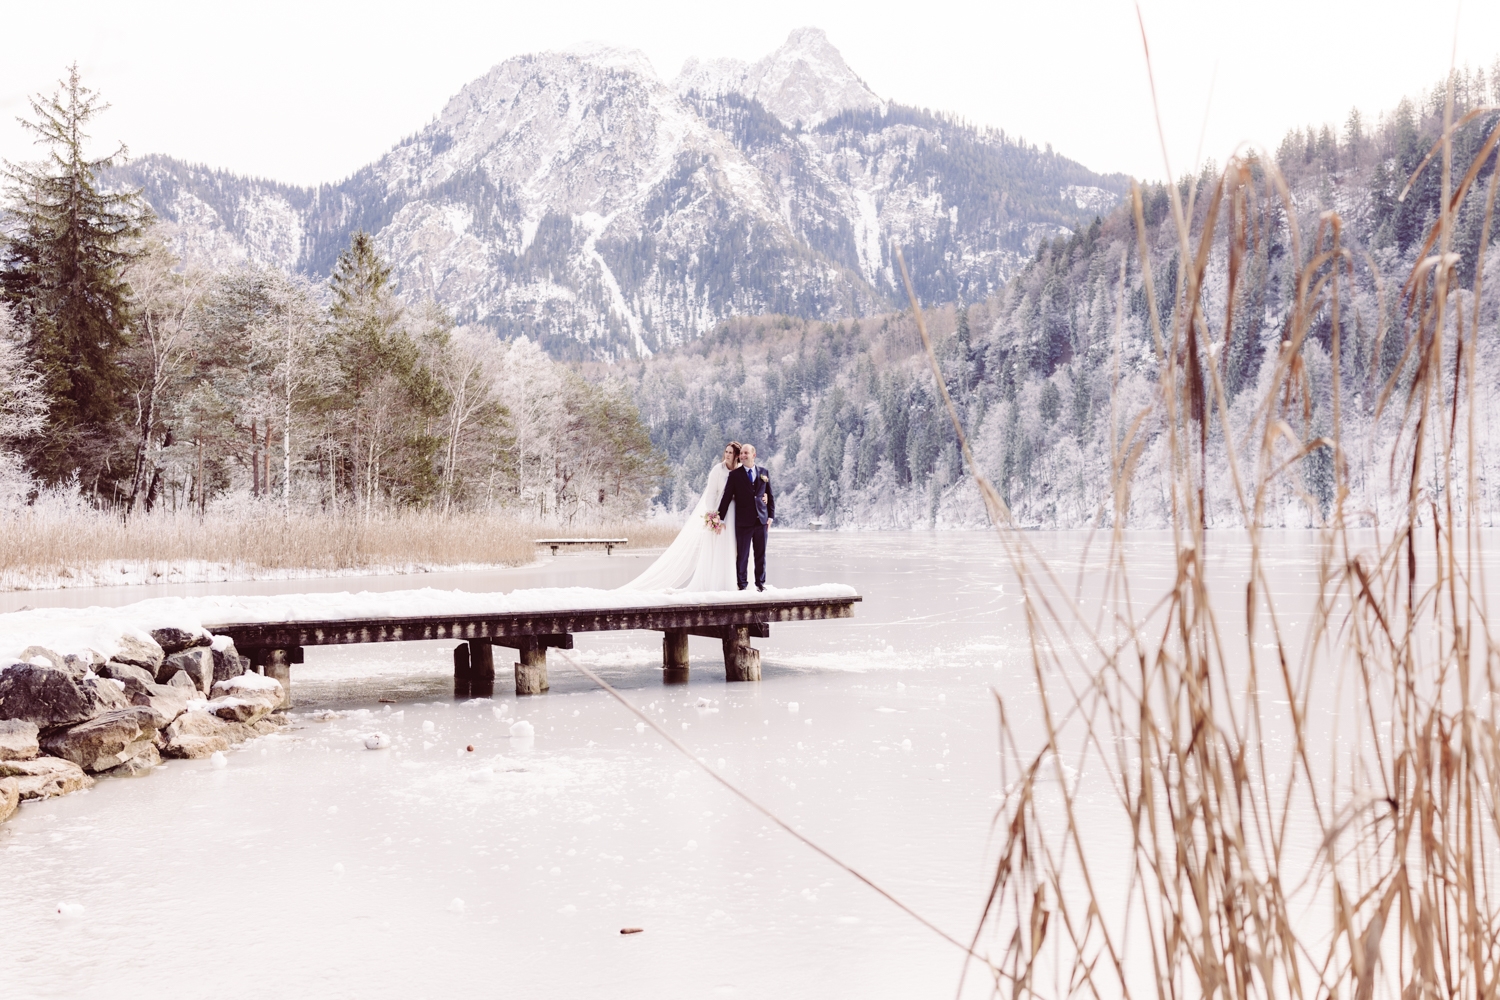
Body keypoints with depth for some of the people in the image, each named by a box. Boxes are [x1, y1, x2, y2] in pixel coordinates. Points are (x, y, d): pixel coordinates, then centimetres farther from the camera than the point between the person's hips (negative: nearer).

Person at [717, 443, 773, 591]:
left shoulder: (764, 473, 7)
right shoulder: (735, 475, 0)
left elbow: (771, 495, 11)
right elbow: (726, 497, -1)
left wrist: (771, 515, 3)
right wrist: (720, 518, -5)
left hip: (761, 520, 2)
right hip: (743, 521, -2)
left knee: (761, 554, 8)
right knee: (742, 554, 0)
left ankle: (760, 583, 16)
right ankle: (742, 584, 7)